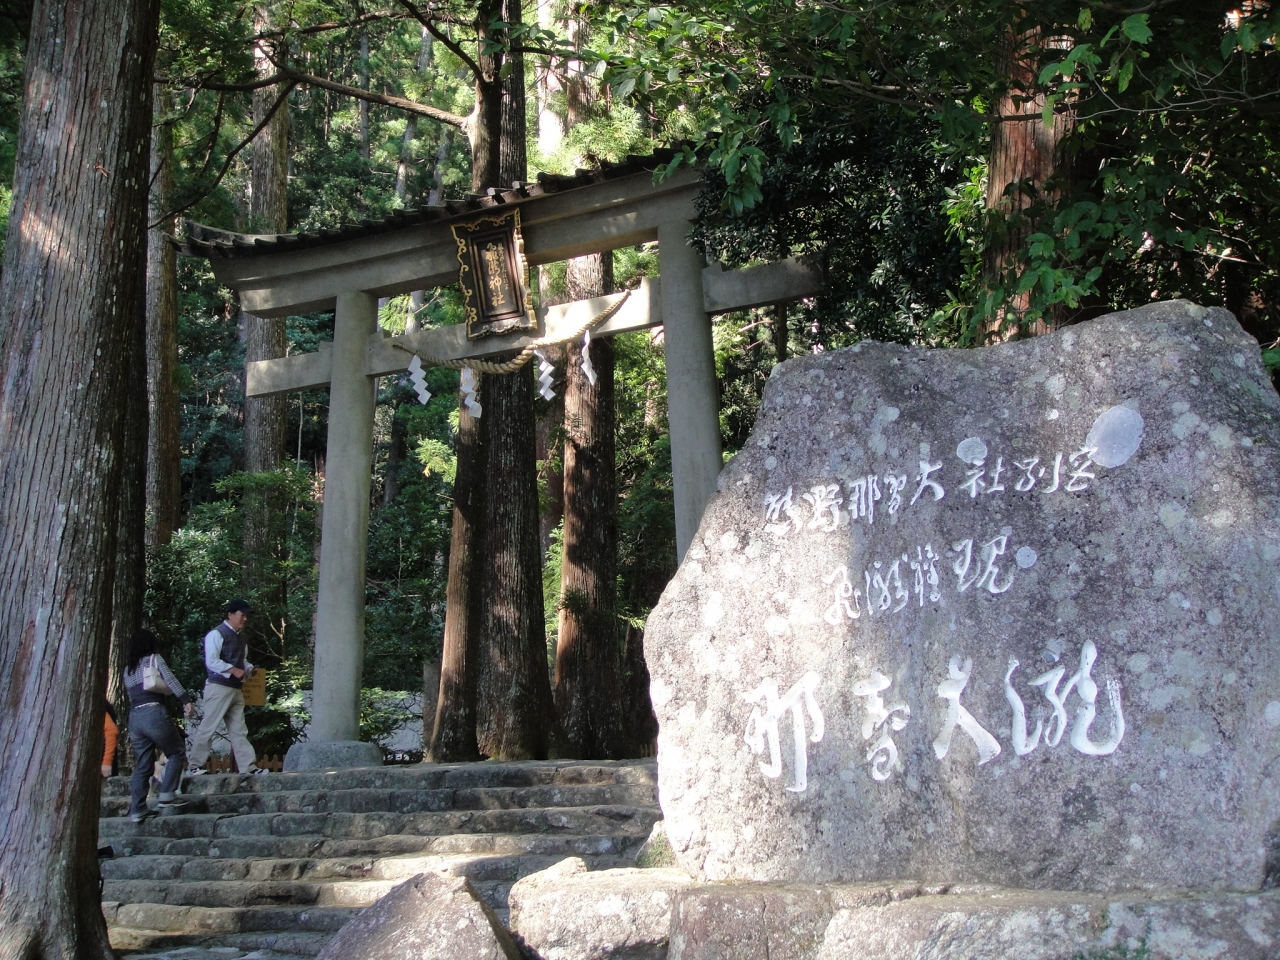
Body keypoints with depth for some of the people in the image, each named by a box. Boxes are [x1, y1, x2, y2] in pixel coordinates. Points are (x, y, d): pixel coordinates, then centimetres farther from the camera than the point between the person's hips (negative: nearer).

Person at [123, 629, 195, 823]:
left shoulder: (127, 668, 22)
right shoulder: (154, 659, 5)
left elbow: (131, 696, 21)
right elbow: (170, 680, -9)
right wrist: (186, 700, -14)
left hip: (134, 717, 6)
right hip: (154, 712, -6)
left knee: (142, 766, 8)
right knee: (175, 752, 7)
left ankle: (137, 809, 4)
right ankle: (167, 796, -3)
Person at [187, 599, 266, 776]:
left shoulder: (240, 636, 18)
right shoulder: (216, 634, -8)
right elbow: (211, 661, -17)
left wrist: (249, 668, 4)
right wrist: (233, 670, -23)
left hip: (236, 689, 8)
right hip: (218, 687, -8)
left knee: (239, 730, 6)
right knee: (208, 728, -5)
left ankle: (248, 767, 4)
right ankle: (194, 766, 2)